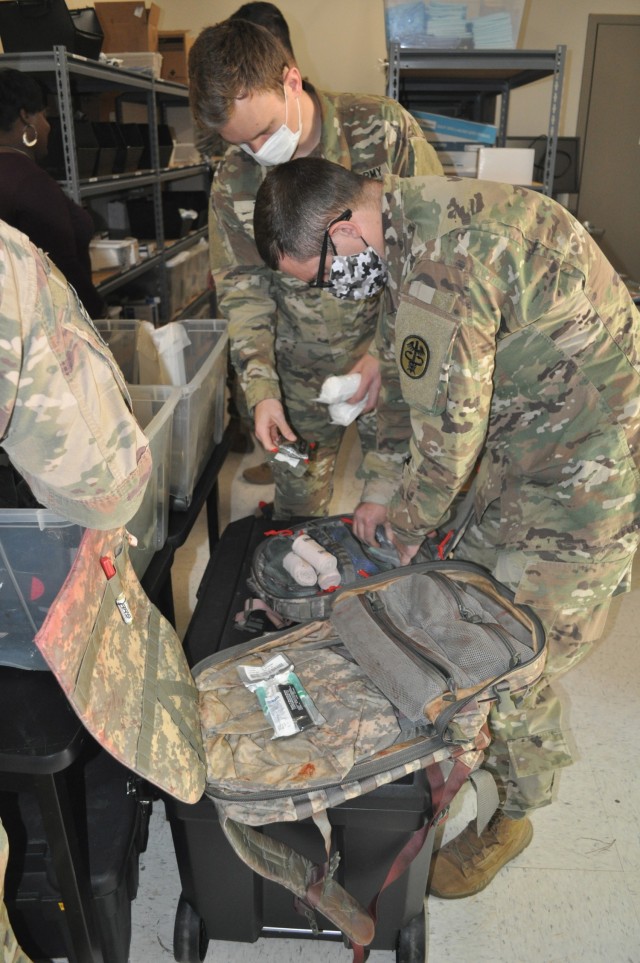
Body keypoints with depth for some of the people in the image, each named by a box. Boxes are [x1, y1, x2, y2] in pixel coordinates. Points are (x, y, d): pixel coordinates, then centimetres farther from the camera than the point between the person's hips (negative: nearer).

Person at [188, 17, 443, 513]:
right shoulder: (233, 180, -5)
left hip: (392, 360, -1)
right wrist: (260, 388, -12)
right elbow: (242, 288, 0)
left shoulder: (384, 129, -13)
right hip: (300, 375, 2)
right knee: (297, 509, 12)